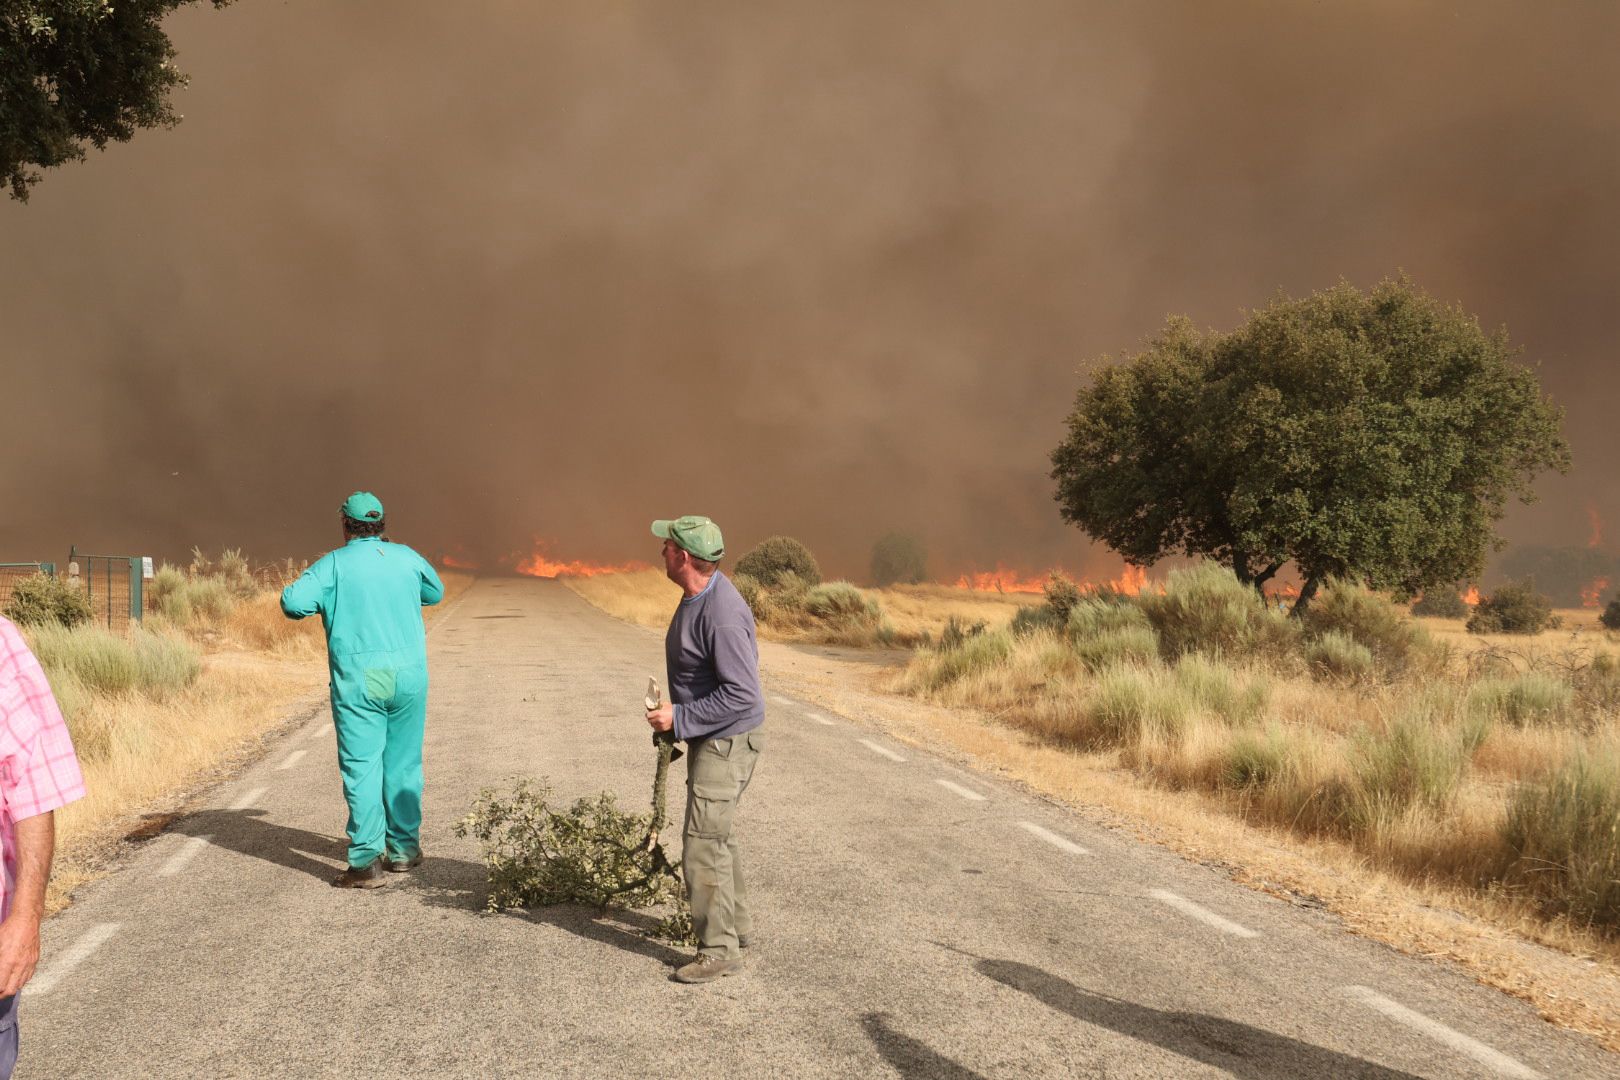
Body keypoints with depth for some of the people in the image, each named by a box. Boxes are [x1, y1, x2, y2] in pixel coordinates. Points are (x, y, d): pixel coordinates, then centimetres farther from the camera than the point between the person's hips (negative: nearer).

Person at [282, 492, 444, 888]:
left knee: (361, 768, -3)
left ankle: (367, 862, -9)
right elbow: (436, 592, 26)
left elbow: (293, 603, -13)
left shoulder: (334, 564, -2)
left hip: (358, 680, -3)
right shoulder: (407, 558, 8)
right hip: (409, 675, 3)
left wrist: (321, 598, 8)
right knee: (403, 764, 13)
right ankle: (403, 848, 23)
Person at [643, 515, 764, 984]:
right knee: (715, 836, 22)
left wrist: (679, 717, -24)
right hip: (708, 740, 11)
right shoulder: (697, 596, 5)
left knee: (703, 845, -7)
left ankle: (719, 949, 2)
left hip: (726, 743, -11)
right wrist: (677, 716, 20)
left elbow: (742, 694, -29)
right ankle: (736, 925, 36)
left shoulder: (722, 613, -28)